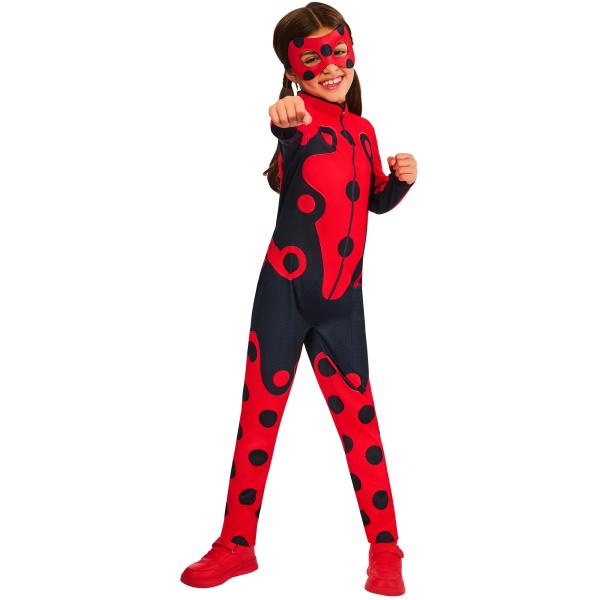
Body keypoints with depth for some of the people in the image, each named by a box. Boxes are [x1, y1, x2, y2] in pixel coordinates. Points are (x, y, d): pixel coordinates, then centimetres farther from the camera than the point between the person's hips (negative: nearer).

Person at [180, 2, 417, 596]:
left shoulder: (363, 130, 9)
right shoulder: (300, 117, -7)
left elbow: (376, 201, 23)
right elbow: (292, 139, -33)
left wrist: (400, 178, 2)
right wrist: (282, 123, -55)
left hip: (342, 300, 3)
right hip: (284, 289, -3)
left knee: (359, 418, 7)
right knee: (259, 414, 5)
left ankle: (385, 548, 20)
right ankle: (237, 544, 20)